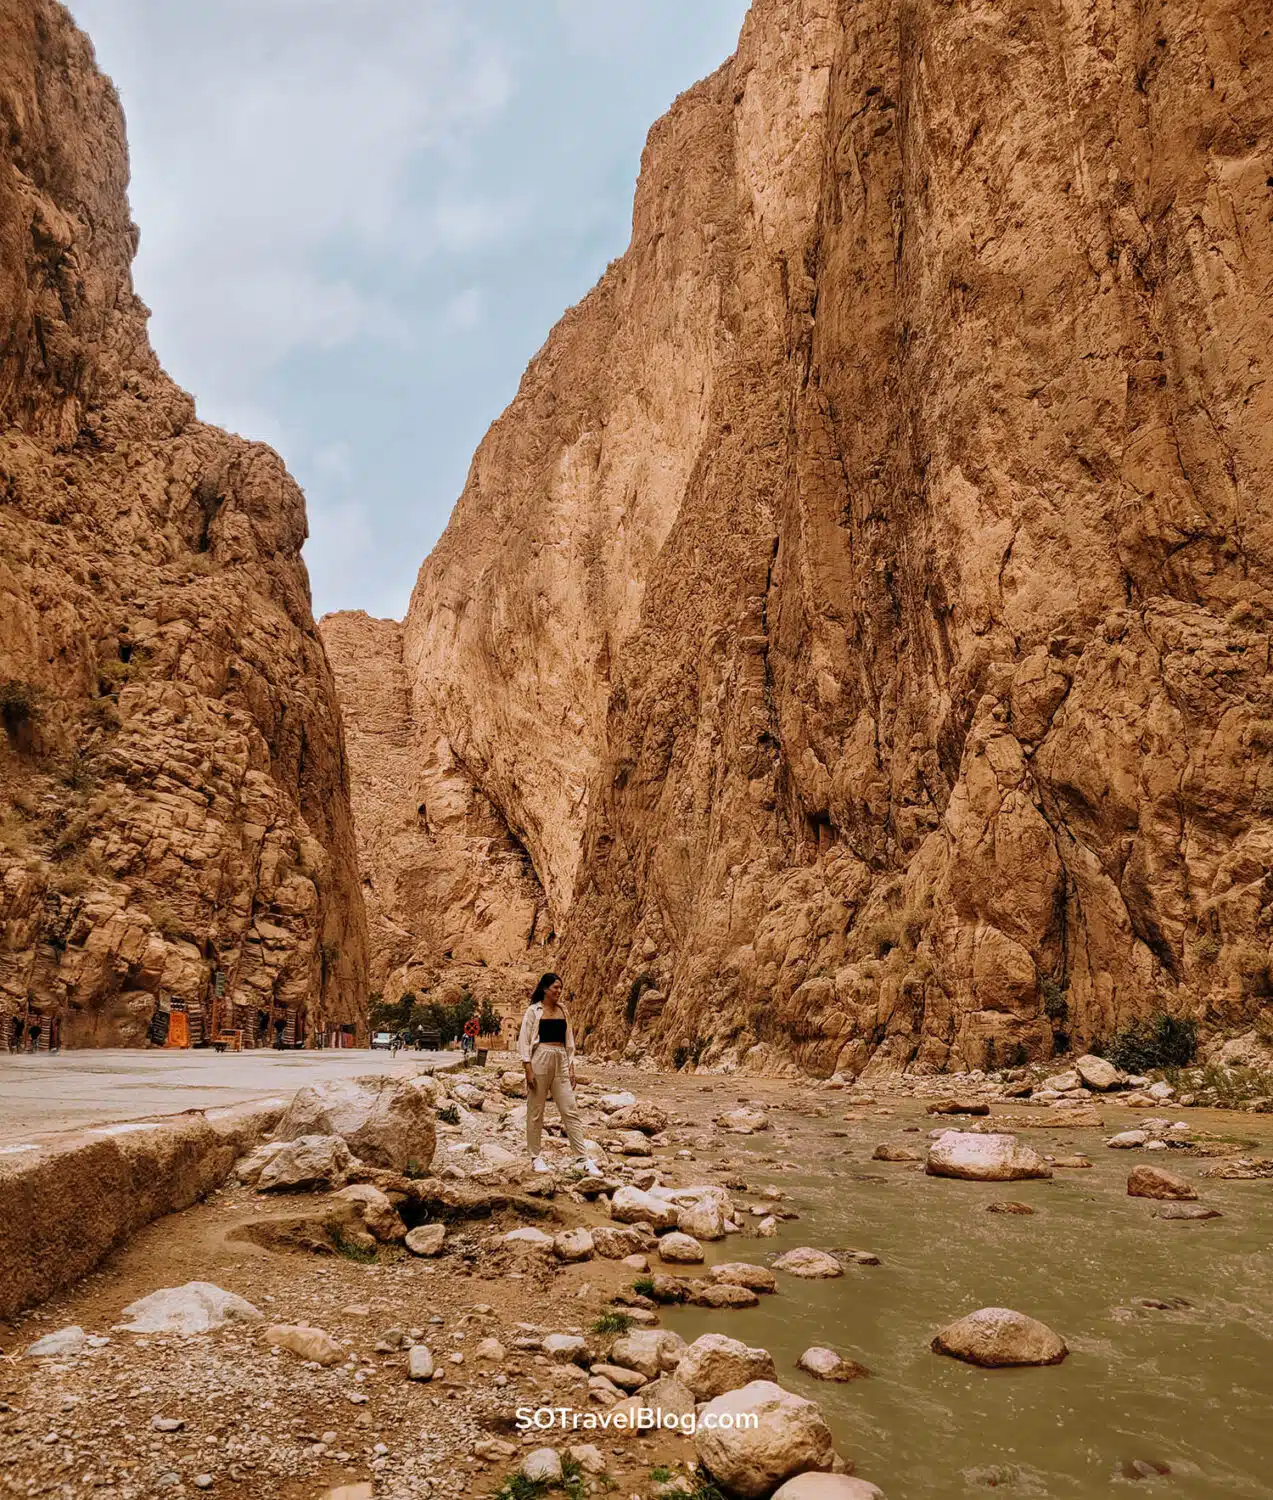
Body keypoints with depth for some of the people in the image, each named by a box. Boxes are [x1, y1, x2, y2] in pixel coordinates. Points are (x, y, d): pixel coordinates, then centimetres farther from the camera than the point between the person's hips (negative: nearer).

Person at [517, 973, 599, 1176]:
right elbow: (524, 1040, -4)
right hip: (540, 1060, -4)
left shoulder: (562, 1010, 13)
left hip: (561, 1062, 4)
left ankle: (584, 1159, -1)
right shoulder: (533, 1011, -1)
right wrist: (528, 1069, -11)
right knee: (535, 1111, 4)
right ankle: (536, 1157, 16)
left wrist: (571, 1066, 10)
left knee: (570, 1111, 0)